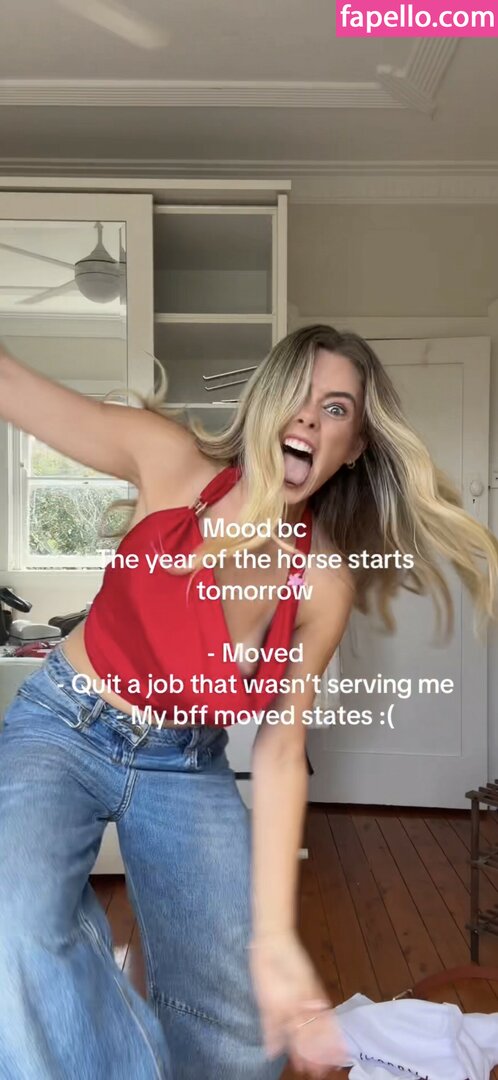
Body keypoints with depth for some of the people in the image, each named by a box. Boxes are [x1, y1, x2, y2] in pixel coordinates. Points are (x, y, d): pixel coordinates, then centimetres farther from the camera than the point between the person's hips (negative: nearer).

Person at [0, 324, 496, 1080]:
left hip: (187, 770, 2)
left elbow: (280, 753, -10)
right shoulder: (173, 464, -16)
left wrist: (272, 936, -15)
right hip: (62, 733, -2)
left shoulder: (325, 585, -13)